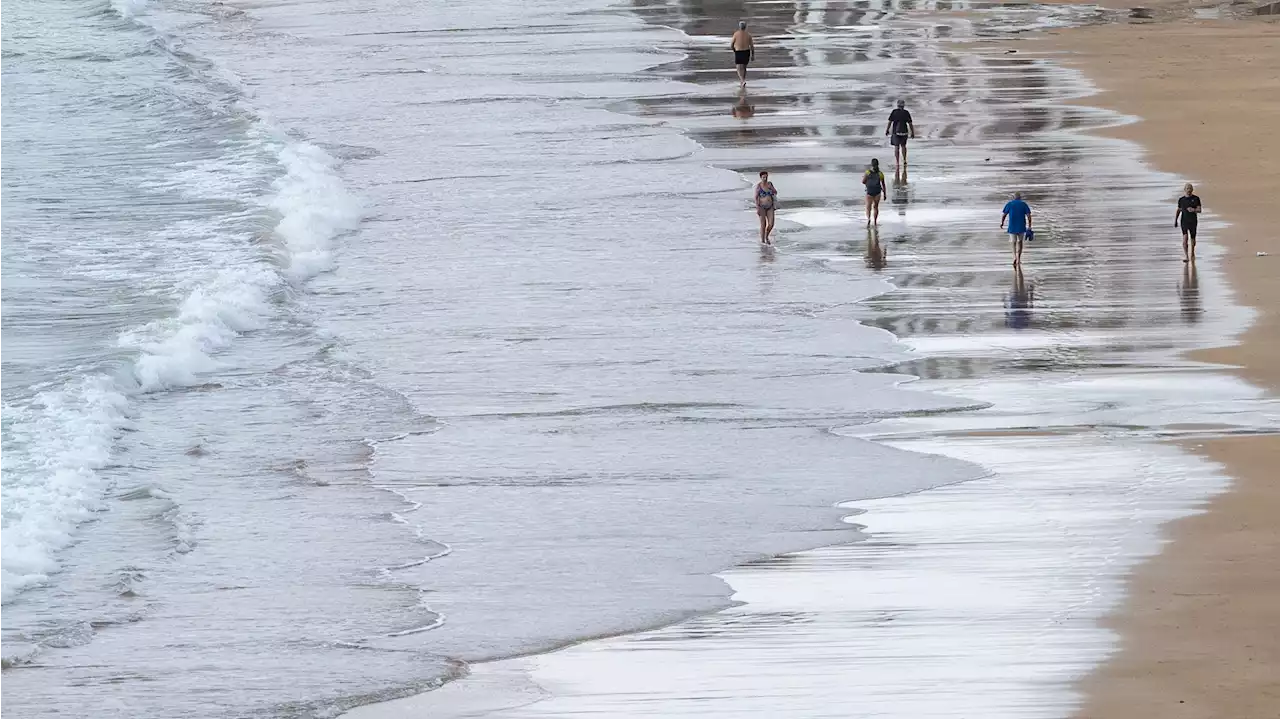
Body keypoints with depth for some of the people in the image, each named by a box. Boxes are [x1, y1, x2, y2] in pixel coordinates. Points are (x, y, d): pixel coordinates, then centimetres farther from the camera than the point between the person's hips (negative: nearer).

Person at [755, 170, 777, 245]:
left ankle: (766, 237, 24)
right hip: (762, 207, -4)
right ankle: (762, 241, 9)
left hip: (770, 207, 4)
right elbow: (756, 197, -11)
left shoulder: (769, 184, 5)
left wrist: (771, 188, -10)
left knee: (771, 224, -2)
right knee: (763, 224, -4)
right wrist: (757, 208, -18)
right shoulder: (758, 186, -9)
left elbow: (775, 192, 10)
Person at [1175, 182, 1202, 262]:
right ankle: (1185, 256, -20)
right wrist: (1175, 220, 10)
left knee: (1192, 238, 11)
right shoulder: (1181, 200, 6)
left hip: (1193, 221, 0)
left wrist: (1194, 210, -27)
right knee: (1185, 237, -17)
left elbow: (1199, 210, -6)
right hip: (1184, 220, 0)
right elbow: (1179, 210, 15)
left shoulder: (1196, 199, 0)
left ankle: (1192, 253, 36)